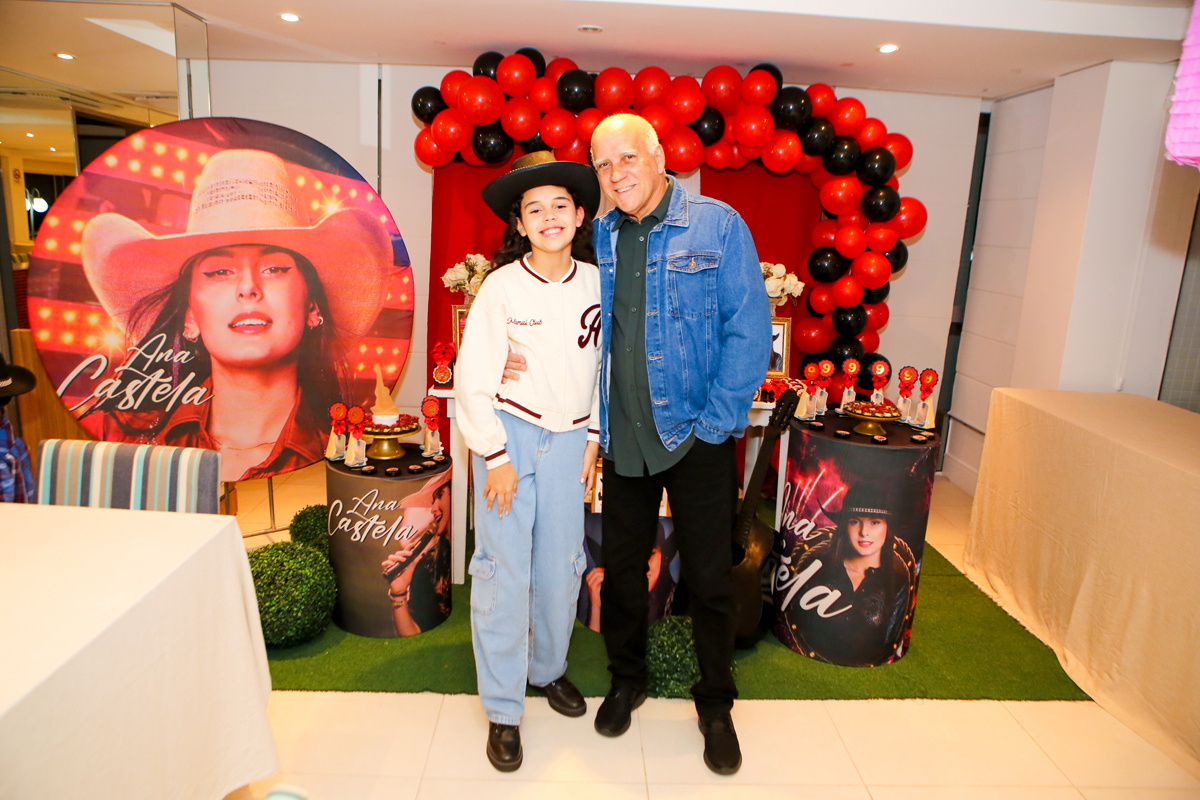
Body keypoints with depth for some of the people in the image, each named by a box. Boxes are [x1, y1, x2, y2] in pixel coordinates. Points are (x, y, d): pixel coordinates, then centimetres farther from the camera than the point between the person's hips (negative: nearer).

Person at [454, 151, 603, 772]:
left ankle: (548, 668, 37)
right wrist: (496, 456, -10)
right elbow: (472, 378, -9)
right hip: (510, 435, -3)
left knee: (562, 564, 11)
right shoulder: (502, 285, -10)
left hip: (569, 439, 3)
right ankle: (503, 710, 17)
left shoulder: (595, 281, 0)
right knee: (504, 570, 0)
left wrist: (594, 435, 8)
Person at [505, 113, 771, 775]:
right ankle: (626, 681, 40)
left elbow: (748, 330, -9)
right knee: (621, 566, 16)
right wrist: (522, 355, -4)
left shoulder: (717, 225, -6)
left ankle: (716, 704, 31)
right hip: (624, 439, 4)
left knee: (709, 575, 8)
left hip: (696, 437, -3)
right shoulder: (597, 237, 5)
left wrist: (716, 422, -12)